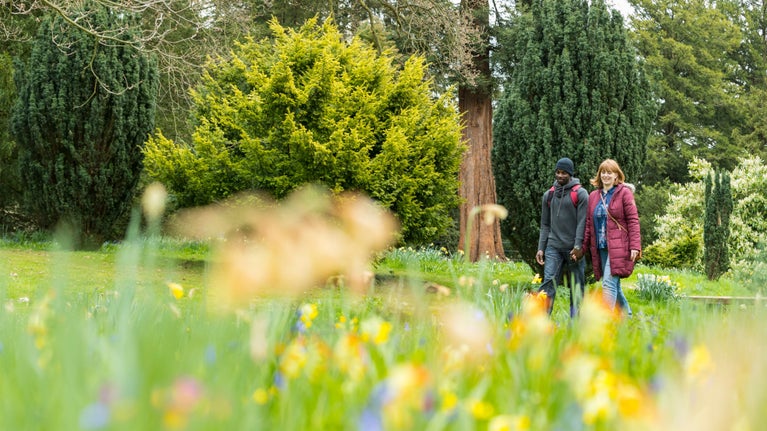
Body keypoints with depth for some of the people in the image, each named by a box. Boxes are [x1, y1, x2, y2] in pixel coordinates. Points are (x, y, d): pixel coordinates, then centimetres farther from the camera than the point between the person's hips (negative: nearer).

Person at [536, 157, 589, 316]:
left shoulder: (580, 194, -1)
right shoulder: (549, 195, 13)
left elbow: (582, 223, -7)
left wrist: (578, 246, -16)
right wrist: (541, 248, 8)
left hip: (573, 249, -3)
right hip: (553, 247, 3)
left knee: (577, 287, 2)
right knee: (549, 282, -10)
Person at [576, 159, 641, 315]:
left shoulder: (624, 193, -2)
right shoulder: (593, 196, 14)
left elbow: (633, 220, -7)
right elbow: (589, 224, 16)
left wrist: (635, 246, -14)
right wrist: (583, 246, 9)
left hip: (618, 247, -6)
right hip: (600, 248, 6)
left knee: (609, 283, -15)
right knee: (614, 286, 12)